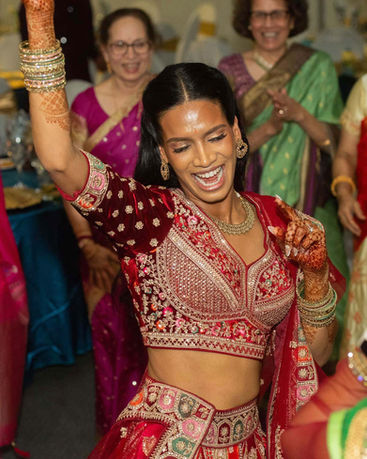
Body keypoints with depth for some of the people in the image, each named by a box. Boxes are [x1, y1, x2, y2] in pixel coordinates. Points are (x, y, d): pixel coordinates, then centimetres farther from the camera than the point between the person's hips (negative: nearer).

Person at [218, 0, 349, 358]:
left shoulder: (318, 68, 4)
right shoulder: (230, 70, 2)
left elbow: (335, 141, -1)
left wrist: (300, 114, -19)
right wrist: (267, 129, -20)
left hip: (309, 208, 1)